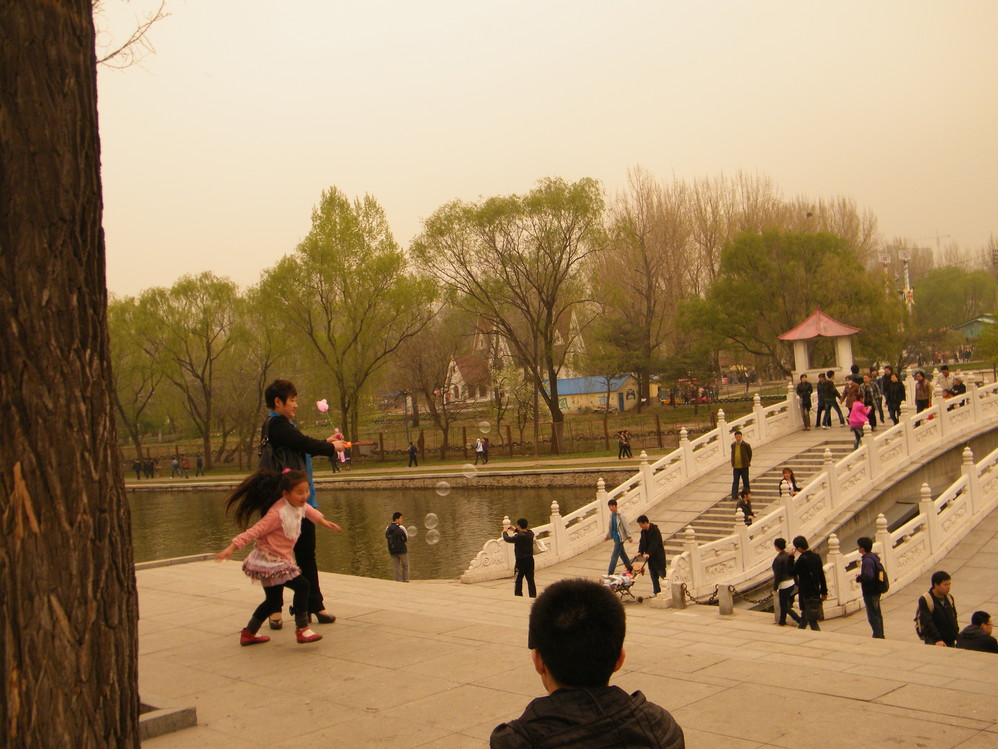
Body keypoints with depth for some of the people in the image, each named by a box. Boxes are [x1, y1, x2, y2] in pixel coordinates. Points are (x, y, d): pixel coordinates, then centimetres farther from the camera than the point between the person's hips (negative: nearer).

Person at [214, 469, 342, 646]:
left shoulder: (299, 505, 0)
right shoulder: (278, 513, -26)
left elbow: (309, 510, 26)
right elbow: (254, 531, -28)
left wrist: (323, 521, 38)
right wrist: (232, 547, -33)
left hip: (281, 559, 10)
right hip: (269, 560, -9)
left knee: (273, 601, 17)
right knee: (301, 585, -16)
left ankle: (248, 633, 31)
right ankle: (302, 629, -7)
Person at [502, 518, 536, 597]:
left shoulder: (519, 536, -22)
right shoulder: (530, 534, 0)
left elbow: (507, 539, -13)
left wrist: (505, 532, 5)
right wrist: (515, 530, 26)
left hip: (521, 561, -6)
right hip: (530, 559, 6)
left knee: (518, 580, 7)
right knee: (530, 579, 11)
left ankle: (518, 595, 10)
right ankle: (533, 595, 11)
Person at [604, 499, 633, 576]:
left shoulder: (620, 516, -16)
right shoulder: (611, 515, 7)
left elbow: (626, 526, -14)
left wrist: (629, 536, -14)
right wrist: (608, 536, 21)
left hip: (619, 538, -8)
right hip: (615, 538, 8)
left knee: (614, 556, -9)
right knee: (622, 554, 20)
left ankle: (610, 573, -8)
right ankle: (630, 568, 36)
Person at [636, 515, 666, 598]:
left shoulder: (655, 530, -19)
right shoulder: (643, 531, 5)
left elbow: (654, 544, -24)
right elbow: (642, 542, 7)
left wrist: (648, 553, -30)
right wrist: (640, 552, -8)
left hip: (658, 554, -7)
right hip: (650, 555, 7)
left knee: (661, 571, -2)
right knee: (653, 573, 7)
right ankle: (656, 590, 12)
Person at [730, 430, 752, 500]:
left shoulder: (746, 445, -8)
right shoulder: (733, 445, 3)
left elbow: (750, 453, 6)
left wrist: (748, 462, 11)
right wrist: (732, 463, 10)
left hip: (744, 466, -2)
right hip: (735, 467, 2)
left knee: (745, 480, 10)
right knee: (735, 482, -1)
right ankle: (734, 496, -1)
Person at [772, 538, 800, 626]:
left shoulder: (778, 559, -19)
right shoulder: (789, 555, 2)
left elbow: (777, 575, -16)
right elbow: (792, 569, 8)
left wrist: (775, 588, -10)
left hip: (784, 585, -8)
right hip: (791, 583, 8)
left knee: (785, 606, 3)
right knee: (783, 603, 21)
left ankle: (800, 620, -2)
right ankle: (782, 622, 31)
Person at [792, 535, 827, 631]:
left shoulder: (801, 559, -20)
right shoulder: (816, 557, 2)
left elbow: (792, 572, -10)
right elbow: (822, 576, 7)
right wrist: (824, 592, 13)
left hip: (806, 593, -8)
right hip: (815, 591, 8)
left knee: (812, 620, -2)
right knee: (804, 615, 21)